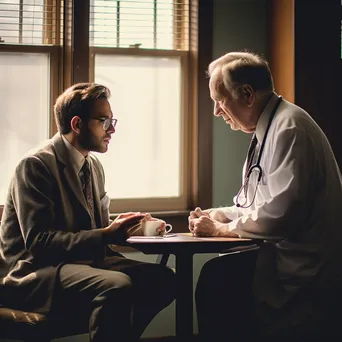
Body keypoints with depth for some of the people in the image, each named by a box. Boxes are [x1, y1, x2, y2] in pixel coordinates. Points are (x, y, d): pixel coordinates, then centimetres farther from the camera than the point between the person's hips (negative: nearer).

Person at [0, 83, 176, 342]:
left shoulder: (94, 165, 14)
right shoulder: (36, 165, -12)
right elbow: (39, 241, -20)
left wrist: (125, 226, -3)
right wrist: (106, 235, -26)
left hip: (85, 259, 8)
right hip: (35, 272, -8)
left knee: (163, 278, -10)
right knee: (117, 285, -34)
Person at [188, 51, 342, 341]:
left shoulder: (289, 128, -17)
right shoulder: (269, 128, 14)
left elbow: (280, 212, -25)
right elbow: (260, 204, 21)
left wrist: (221, 229, -12)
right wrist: (217, 215, 5)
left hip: (303, 266, -10)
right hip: (286, 251, 10)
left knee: (217, 279, -20)